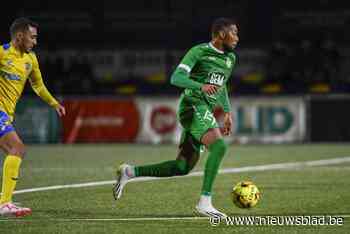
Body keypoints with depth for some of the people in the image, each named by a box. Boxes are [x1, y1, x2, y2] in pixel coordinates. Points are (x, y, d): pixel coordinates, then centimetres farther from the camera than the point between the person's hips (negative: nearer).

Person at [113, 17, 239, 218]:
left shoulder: (230, 58, 17)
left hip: (205, 112, 9)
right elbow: (176, 77, -17)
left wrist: (228, 113, 26)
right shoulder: (199, 51, -8)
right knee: (219, 146, -29)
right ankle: (205, 202, -30)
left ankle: (129, 172, 17)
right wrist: (201, 86, -33)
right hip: (193, 106, -9)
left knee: (182, 167, 6)